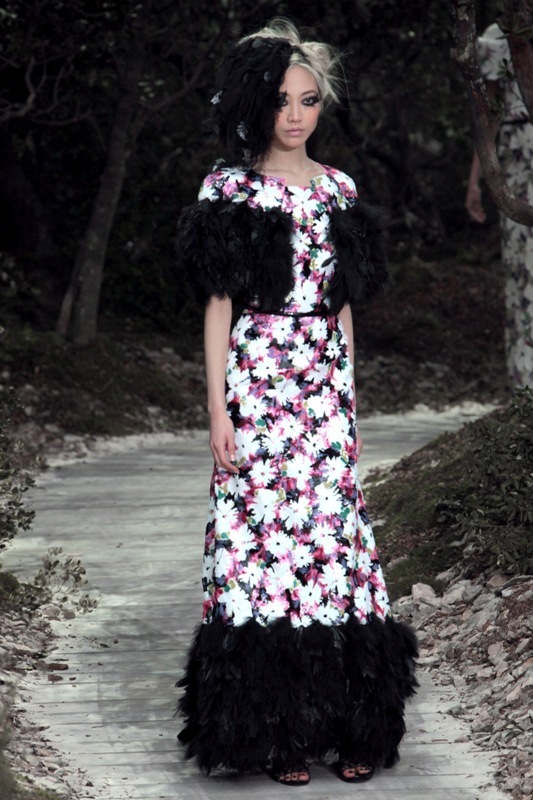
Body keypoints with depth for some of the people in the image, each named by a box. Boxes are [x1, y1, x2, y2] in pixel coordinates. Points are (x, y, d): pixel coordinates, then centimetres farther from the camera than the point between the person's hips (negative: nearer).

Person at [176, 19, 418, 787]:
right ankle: (276, 731, 4)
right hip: (258, 380, -4)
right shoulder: (230, 187, -1)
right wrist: (217, 406, -8)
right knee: (262, 533, -4)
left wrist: (350, 401, 12)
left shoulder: (338, 189, 11)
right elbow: (219, 302, -3)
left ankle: (344, 724, 10)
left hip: (327, 385, 4)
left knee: (332, 534, 3)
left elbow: (342, 302, 14)